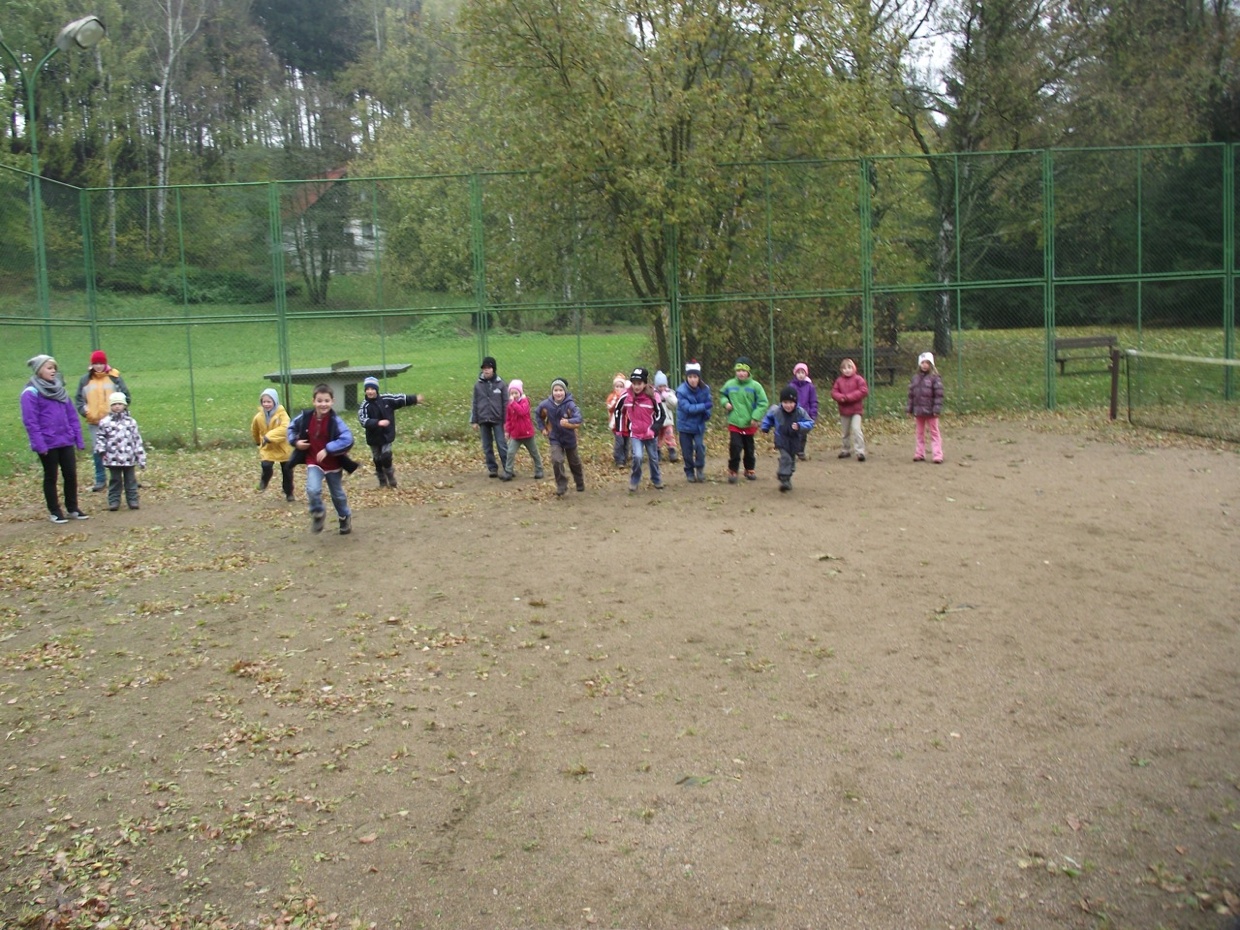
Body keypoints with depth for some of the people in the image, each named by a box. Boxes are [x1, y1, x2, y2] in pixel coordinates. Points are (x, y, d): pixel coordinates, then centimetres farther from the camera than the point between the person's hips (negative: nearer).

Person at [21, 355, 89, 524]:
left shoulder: (59, 389, 10)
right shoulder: (31, 392, -9)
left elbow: (71, 416, 12)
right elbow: (30, 422, -13)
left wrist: (78, 438, 7)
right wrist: (39, 445, -17)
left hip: (66, 442, 5)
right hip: (48, 444, -5)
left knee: (71, 475, 7)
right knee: (51, 477, 6)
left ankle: (72, 509, 19)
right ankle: (54, 512, 15)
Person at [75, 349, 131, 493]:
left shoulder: (115, 377, 2)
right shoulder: (85, 380, 8)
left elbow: (126, 396, 4)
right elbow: (78, 399, 13)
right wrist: (84, 410, -3)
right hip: (94, 423, 2)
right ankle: (100, 480, 12)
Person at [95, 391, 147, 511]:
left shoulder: (131, 422, 4)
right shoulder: (105, 422, 0)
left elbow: (137, 439, 5)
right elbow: (100, 437, 5)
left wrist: (141, 458, 3)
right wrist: (101, 450, -8)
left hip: (129, 458, 1)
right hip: (113, 458, -1)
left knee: (130, 480, 7)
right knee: (115, 480, 7)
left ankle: (133, 500, 12)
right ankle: (114, 501, 12)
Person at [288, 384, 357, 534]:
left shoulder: (335, 420, -20)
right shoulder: (306, 416, -9)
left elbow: (347, 439, -31)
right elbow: (292, 427, 11)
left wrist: (327, 450, -32)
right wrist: (295, 441, -6)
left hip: (333, 464, -1)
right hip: (313, 462, 1)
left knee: (337, 494, 16)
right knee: (313, 490, -22)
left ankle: (345, 517, 42)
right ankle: (317, 514, 7)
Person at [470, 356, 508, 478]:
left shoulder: (500, 384, 0)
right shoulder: (478, 385, 6)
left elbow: (506, 403, 0)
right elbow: (475, 404, 9)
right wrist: (474, 420, 5)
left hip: (497, 420, -3)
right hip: (483, 420, 3)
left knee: (501, 445, -5)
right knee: (487, 447, 5)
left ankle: (507, 468, 0)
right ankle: (492, 468, 12)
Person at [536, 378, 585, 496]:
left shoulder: (570, 404, -24)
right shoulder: (546, 405, -14)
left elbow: (578, 418, -37)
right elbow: (539, 415, 8)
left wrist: (568, 421, -52)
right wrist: (543, 428, 4)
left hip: (569, 438, -1)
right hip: (555, 439, 1)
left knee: (574, 462, 18)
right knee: (556, 461, -19)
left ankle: (580, 483, 43)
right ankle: (561, 487, -6)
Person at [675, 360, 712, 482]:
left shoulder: (705, 389, -10)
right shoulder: (681, 391, -19)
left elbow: (709, 404, 2)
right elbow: (687, 408, -24)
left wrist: (707, 413, -18)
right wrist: (704, 406, -28)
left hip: (699, 424, 1)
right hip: (685, 425, -1)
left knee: (700, 445, -14)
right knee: (687, 450, 6)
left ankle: (700, 469, 7)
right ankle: (689, 472, 24)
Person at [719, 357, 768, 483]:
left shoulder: (755, 386, -9)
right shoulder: (730, 384, -2)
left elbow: (763, 403, -8)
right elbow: (722, 395, 17)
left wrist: (756, 417, -16)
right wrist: (725, 402, -4)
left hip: (749, 424, 0)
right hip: (734, 423, 0)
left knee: (749, 449, 14)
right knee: (735, 447, -12)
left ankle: (749, 470, 31)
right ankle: (732, 472, -1)